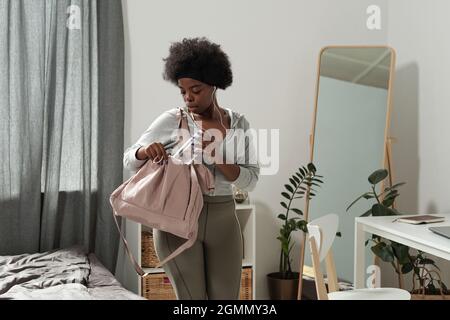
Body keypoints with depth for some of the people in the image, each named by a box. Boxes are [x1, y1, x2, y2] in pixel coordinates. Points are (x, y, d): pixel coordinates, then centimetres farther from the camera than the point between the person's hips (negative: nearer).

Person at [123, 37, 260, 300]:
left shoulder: (239, 123, 3)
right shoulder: (171, 121, -4)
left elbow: (251, 180, -3)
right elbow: (129, 160, 1)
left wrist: (216, 158, -19)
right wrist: (145, 152, -22)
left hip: (223, 220, 3)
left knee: (227, 297, 8)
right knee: (191, 298, 2)